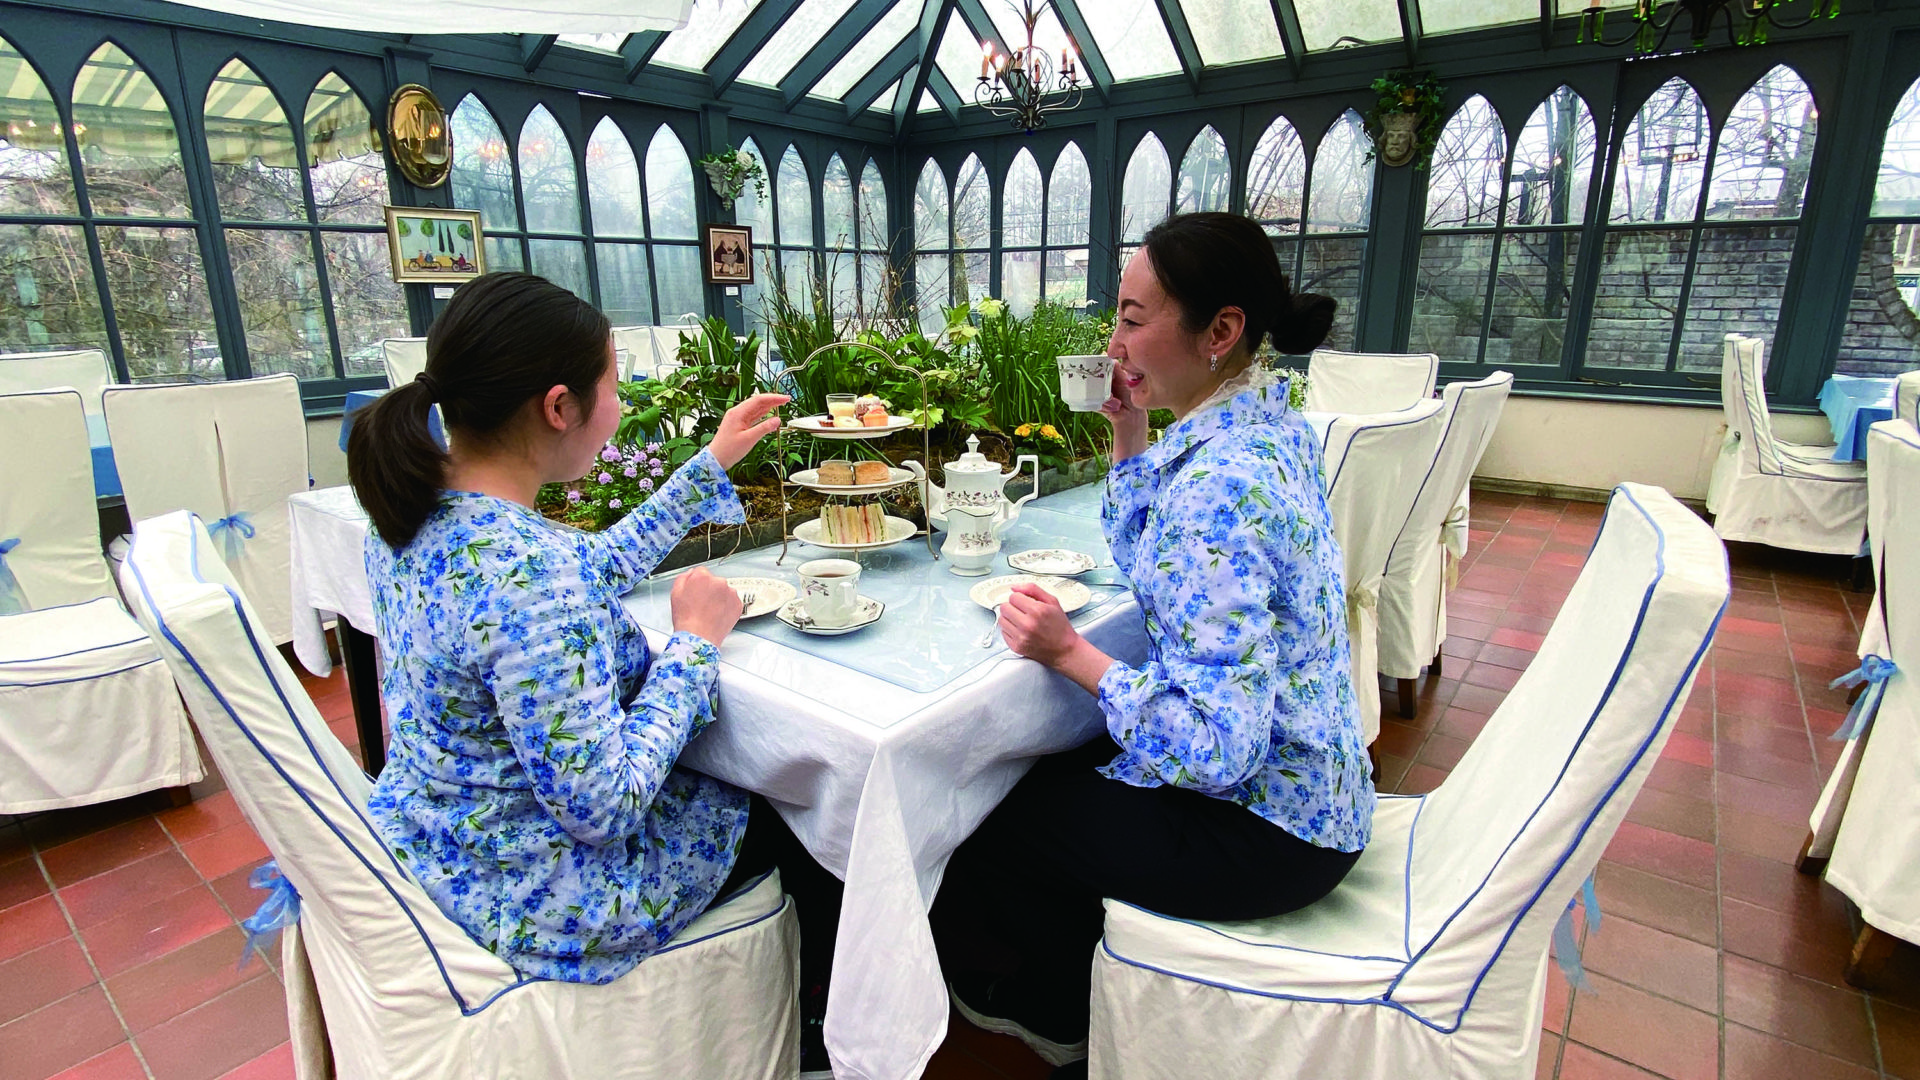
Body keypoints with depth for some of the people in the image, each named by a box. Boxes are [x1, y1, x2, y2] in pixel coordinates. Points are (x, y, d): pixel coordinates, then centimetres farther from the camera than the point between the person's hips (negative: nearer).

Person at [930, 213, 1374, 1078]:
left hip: (1266, 831, -9)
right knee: (1044, 772, 22)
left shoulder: (1219, 486, -32)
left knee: (993, 820, 7)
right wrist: (1129, 434, 1)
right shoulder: (1267, 421, 0)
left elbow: (1212, 742, -34)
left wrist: (1071, 654, -25)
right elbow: (1144, 559, 12)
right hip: (1300, 779, 9)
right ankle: (1054, 996, 45)